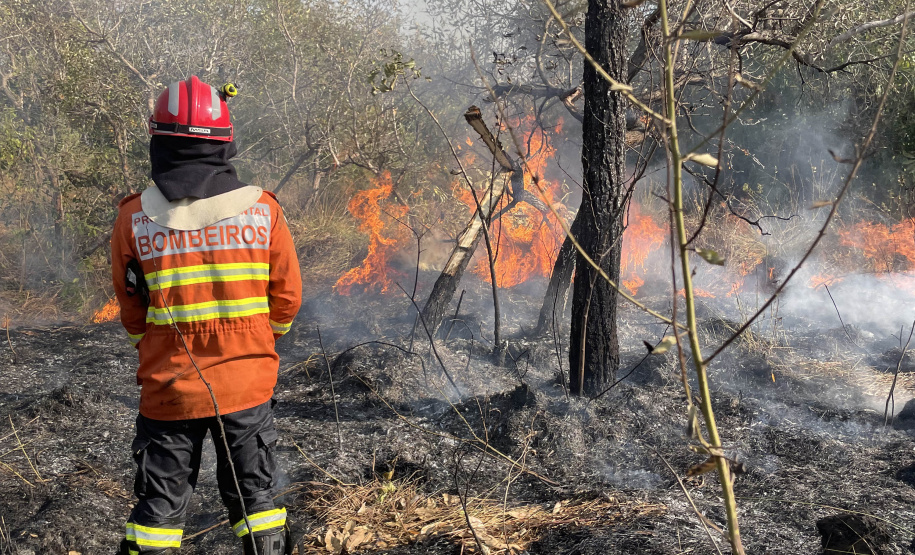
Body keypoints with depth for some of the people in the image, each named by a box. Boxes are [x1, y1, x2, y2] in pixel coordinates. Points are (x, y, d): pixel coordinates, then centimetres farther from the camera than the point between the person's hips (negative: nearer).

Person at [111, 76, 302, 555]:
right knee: (254, 496, 16)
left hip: (167, 389, 0)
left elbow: (131, 310, 2)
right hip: (248, 385, 1)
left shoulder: (134, 219, -10)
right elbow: (286, 299, 1)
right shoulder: (262, 210, -9)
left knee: (158, 507, 13)